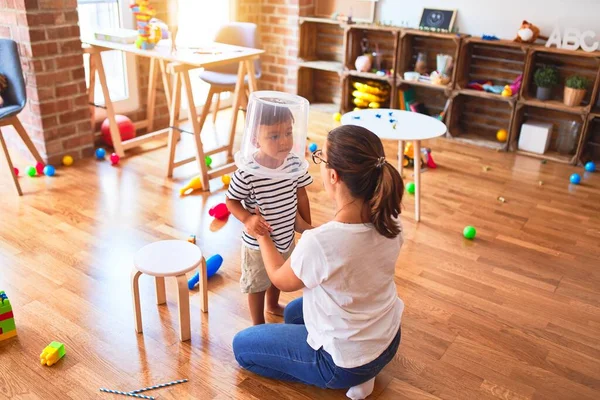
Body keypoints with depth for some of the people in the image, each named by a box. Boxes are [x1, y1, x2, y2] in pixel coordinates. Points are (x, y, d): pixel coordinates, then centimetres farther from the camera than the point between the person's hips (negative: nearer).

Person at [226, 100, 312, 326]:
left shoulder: (295, 163, -16)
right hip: (258, 243, -5)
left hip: (286, 237, 5)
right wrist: (247, 219, -33)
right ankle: (258, 324, 43)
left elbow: (301, 194, -1)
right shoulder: (247, 173, -31)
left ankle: (273, 306, 60)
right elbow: (231, 201, -16)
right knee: (257, 284, 19)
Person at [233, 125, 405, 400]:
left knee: (242, 345, 13)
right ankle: (359, 372, 18)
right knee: (293, 313, 32)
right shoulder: (389, 220, -17)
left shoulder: (318, 243, -36)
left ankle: (351, 378, 7)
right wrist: (305, 228, 7)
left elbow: (281, 279, -12)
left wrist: (262, 235, 2)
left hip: (345, 361, -7)